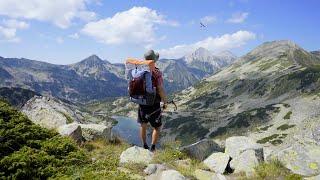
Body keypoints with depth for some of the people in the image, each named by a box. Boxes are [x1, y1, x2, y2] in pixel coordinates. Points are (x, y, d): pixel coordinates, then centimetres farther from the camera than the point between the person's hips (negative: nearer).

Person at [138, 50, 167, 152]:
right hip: (154, 105, -5)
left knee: (143, 125, 22)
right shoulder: (157, 72, -18)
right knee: (157, 127, 13)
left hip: (142, 104, 5)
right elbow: (161, 90, -22)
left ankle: (145, 146, 33)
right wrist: (165, 102, -7)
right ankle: (152, 148, 11)